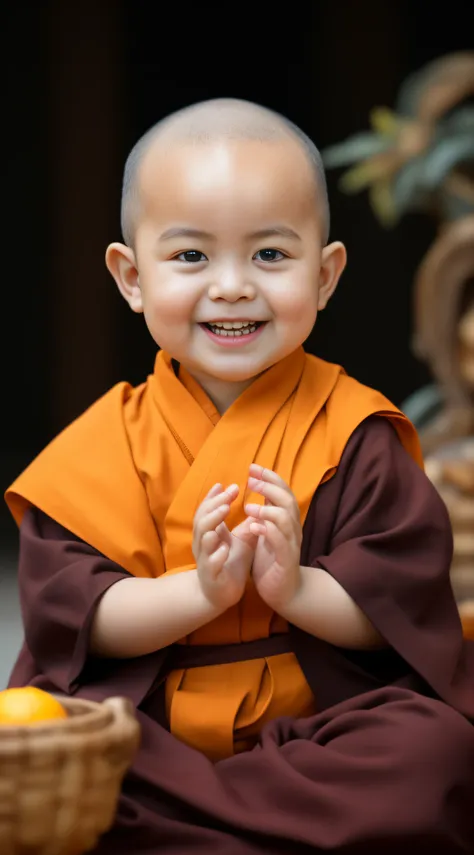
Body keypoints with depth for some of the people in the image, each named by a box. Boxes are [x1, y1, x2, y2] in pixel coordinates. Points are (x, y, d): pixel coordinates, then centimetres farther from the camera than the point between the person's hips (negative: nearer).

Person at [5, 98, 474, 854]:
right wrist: (200, 591, -21)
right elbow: (71, 613, -6)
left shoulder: (355, 430, 2)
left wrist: (296, 588, -23)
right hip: (143, 728, 0)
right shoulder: (108, 442, 4)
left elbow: (405, 606, -5)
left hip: (327, 720, 0)